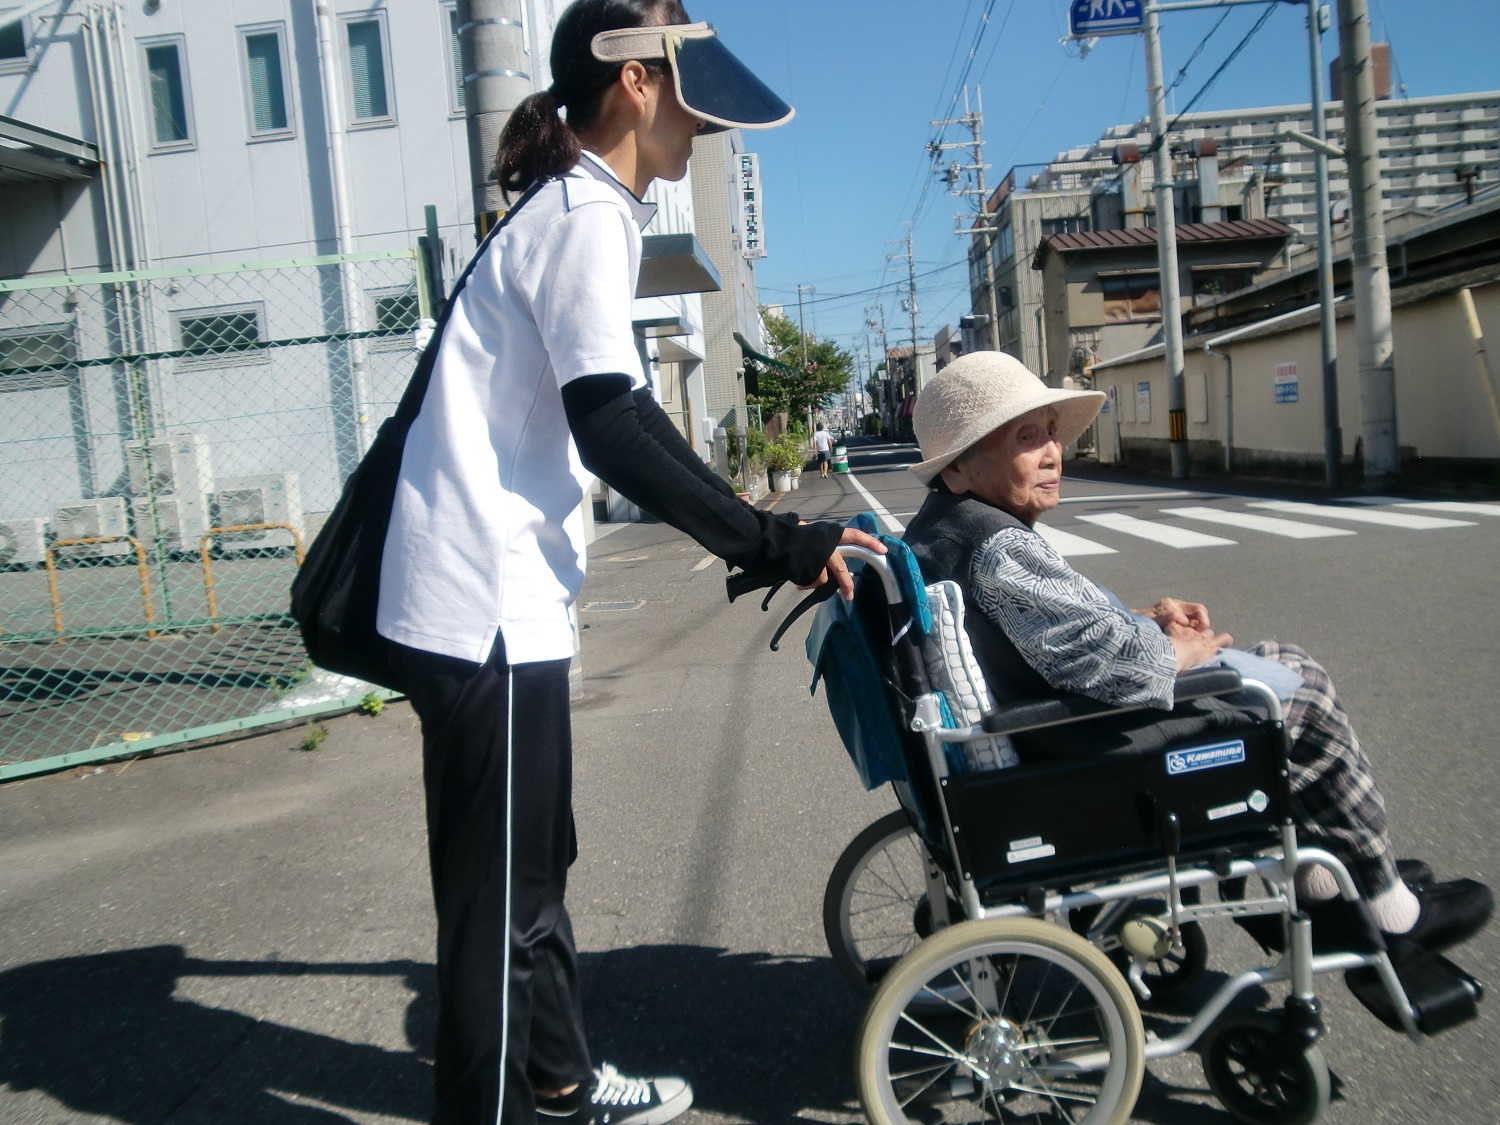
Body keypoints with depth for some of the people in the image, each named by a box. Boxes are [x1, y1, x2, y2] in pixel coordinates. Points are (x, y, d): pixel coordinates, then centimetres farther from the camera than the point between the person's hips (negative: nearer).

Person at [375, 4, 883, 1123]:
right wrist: (773, 543, -18)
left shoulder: (569, 207, 18)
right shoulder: (587, 213, -13)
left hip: (499, 592, 10)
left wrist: (767, 535, 21)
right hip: (484, 606, -10)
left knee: (537, 864, 21)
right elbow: (615, 431, -22)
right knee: (498, 894, 2)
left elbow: (611, 417, 19)